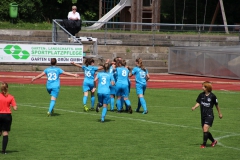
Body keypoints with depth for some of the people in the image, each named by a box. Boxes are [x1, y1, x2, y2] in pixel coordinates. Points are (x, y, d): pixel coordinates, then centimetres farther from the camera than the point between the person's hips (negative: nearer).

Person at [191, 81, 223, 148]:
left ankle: (204, 144, -12)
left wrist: (219, 113, 13)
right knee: (204, 130, 11)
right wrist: (194, 107, -18)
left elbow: (216, 105, 3)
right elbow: (198, 103, 3)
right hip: (203, 115, 5)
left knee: (205, 128, -19)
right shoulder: (201, 95, 2)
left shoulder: (212, 96, -9)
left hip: (209, 115, -5)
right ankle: (214, 141, 33)